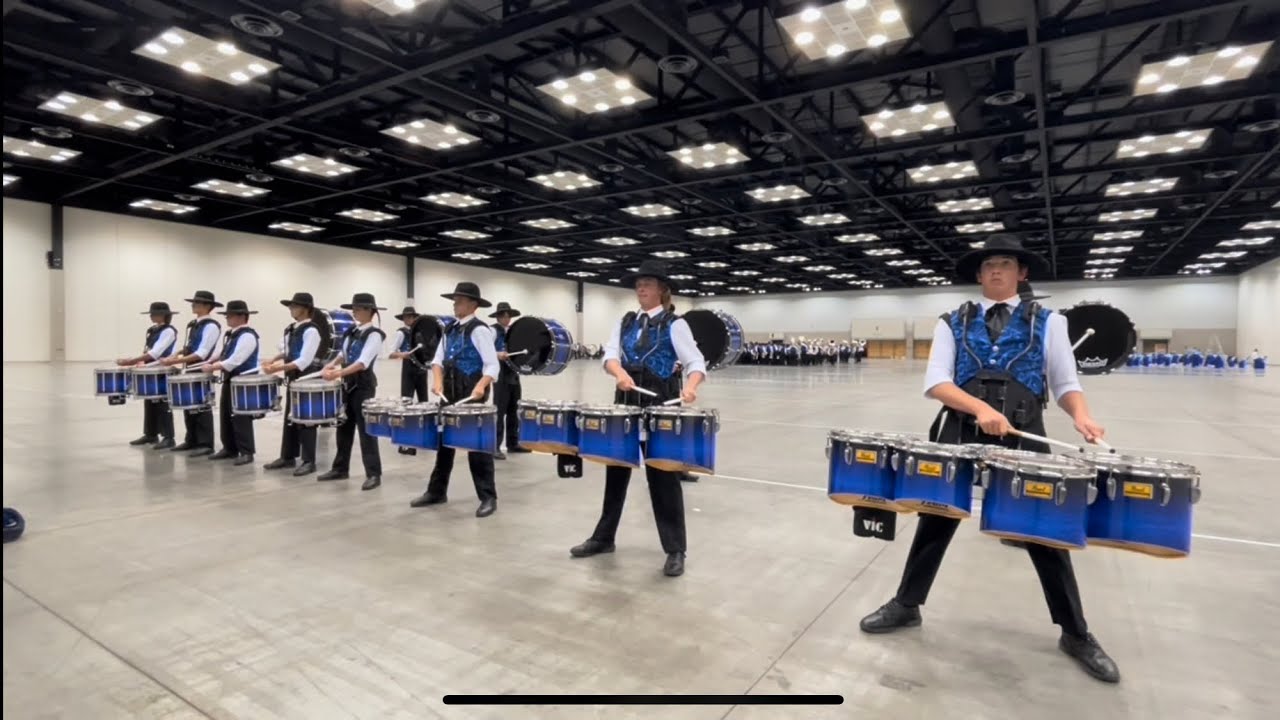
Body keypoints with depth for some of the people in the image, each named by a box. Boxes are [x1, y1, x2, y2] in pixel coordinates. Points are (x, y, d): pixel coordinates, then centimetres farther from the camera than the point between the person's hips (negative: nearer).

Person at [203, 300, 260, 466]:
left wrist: (213, 368, -17)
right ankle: (229, 449, 23)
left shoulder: (247, 336, -17)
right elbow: (225, 356, 20)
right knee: (225, 415, 14)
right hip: (229, 380, 10)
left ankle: (246, 452, 1)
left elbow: (234, 361, -22)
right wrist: (213, 365, 4)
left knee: (241, 418, -6)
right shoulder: (231, 335, 14)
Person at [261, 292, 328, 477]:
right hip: (293, 378, 9)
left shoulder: (311, 330, -18)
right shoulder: (292, 328, 9)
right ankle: (287, 456, 25)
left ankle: (309, 461, 6)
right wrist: (273, 360, 5)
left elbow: (304, 361, -23)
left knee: (305, 419, -3)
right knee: (290, 417, 14)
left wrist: (277, 368, -24)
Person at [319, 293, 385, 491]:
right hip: (348, 384, 8)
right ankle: (340, 468, 26)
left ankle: (373, 474, 0)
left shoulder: (374, 334, -13)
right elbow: (344, 353, 16)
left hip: (364, 385, -8)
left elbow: (363, 363, -23)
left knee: (366, 429, -5)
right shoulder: (353, 331, 10)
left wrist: (339, 373, -30)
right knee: (344, 427, 14)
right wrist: (331, 365, -3)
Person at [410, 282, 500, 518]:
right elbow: (438, 359, 12)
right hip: (449, 394, 8)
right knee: (444, 441, 15)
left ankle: (488, 497, 6)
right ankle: (436, 491, 28)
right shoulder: (451, 329, 13)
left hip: (472, 395, -8)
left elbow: (492, 365, -16)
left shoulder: (479, 330, -10)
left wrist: (481, 385, -33)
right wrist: (438, 381, -6)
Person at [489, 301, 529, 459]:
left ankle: (513, 443, 21)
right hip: (500, 375, -8)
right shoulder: (493, 330, -7)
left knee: (513, 411, 12)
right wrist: (497, 354, -36)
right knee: (499, 411, -8)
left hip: (514, 374, 8)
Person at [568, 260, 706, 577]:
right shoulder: (626, 322, 11)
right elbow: (610, 355, -2)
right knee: (616, 470, 13)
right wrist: (620, 373, -24)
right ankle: (603, 537, 29)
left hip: (661, 405, -5)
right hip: (626, 402, 5)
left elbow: (696, 363, -12)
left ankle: (676, 550, 12)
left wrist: (690, 386, -33)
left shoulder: (674, 324, -4)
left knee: (663, 476, 0)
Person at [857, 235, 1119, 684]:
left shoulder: (1047, 322, 7)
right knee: (936, 522, 9)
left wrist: (1080, 416, -19)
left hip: (1023, 440, 0)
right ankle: (905, 605, 26)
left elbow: (1065, 383, 2)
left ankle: (1076, 634, 30)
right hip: (960, 436, 0)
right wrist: (980, 407, -22)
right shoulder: (953, 323, 5)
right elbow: (936, 383, -5)